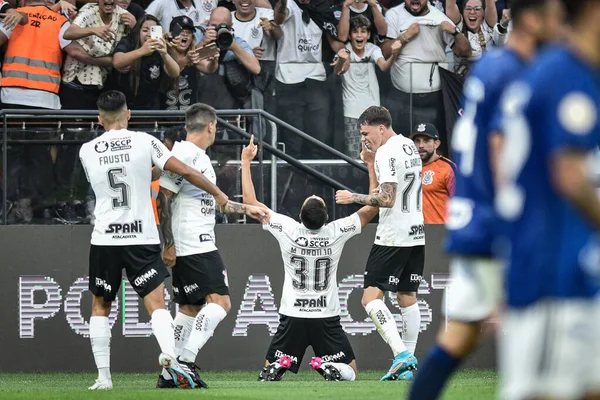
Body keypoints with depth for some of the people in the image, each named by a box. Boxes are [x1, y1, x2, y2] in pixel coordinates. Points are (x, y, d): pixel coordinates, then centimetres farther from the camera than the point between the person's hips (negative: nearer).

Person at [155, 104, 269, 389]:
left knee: (190, 309, 10)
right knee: (220, 302, -16)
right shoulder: (183, 154, -13)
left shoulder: (200, 157, 18)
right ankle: (185, 362, -21)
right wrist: (169, 245, -19)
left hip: (203, 245, 10)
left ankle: (169, 374, 12)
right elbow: (162, 199, -16)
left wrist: (246, 209, 34)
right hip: (189, 246, -10)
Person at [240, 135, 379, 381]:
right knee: (350, 373, 12)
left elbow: (250, 203, -2)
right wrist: (372, 165, 2)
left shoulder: (288, 230, -11)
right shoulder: (336, 232, -11)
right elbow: (373, 208, 0)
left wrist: (246, 162, 5)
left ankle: (278, 366, -21)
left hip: (292, 317, 1)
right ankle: (330, 367, -22)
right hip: (327, 319, -1)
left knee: (268, 371, 15)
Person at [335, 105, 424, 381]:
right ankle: (408, 364, 15)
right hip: (416, 234, 9)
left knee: (371, 297, -11)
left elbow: (386, 199, -22)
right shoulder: (410, 146, 13)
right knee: (407, 297, 14)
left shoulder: (386, 152, -14)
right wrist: (370, 159, 16)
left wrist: (353, 198, -15)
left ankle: (401, 353, -25)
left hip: (392, 237, -9)